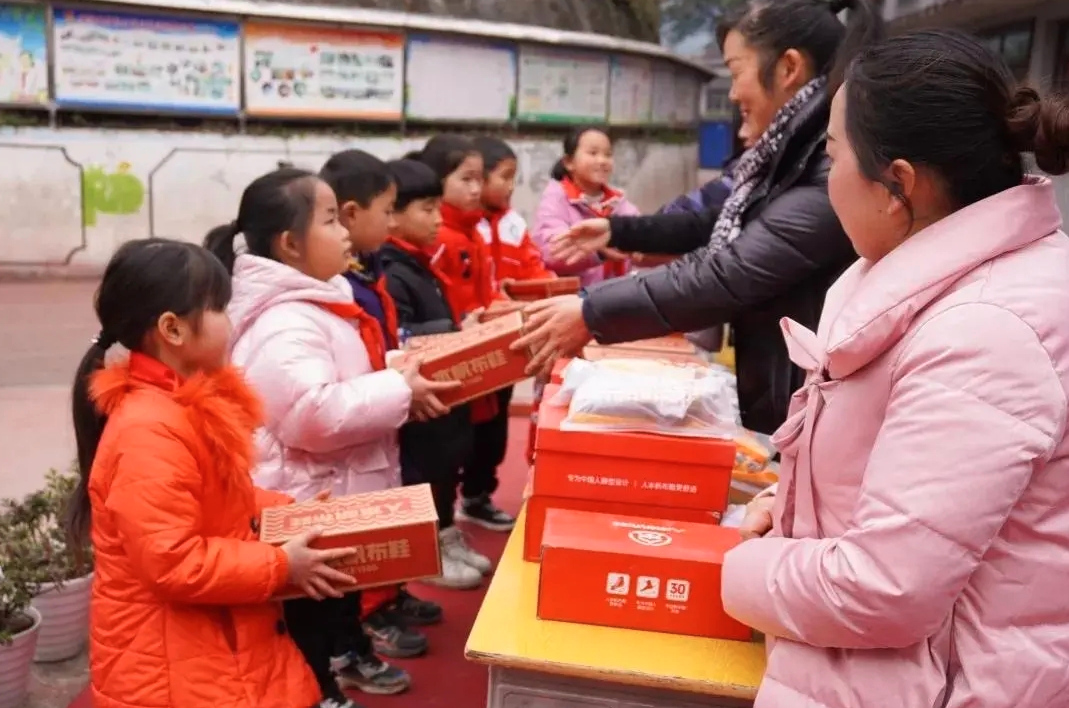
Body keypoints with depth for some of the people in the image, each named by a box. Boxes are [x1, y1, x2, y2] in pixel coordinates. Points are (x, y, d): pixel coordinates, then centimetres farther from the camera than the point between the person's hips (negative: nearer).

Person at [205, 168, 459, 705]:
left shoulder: (317, 301, 6)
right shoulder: (284, 324, -27)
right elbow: (316, 415, -37)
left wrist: (398, 371, 3)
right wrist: (400, 393, -28)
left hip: (339, 488, 10)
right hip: (305, 500, -10)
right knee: (311, 607, 10)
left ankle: (347, 655, 49)